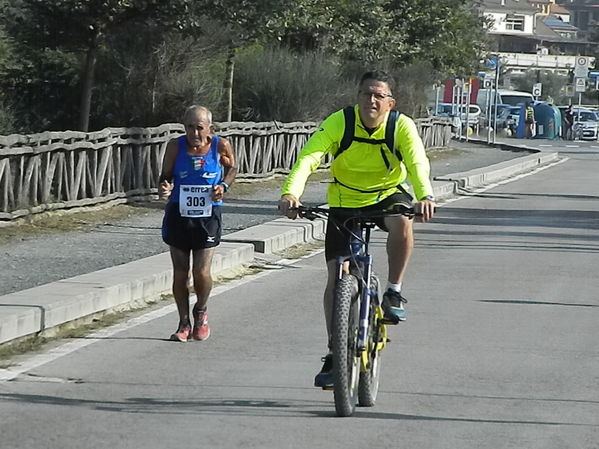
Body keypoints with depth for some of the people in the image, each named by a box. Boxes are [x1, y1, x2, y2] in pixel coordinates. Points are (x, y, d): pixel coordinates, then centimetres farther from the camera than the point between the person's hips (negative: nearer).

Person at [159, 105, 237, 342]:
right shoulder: (175, 146, -7)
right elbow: (165, 175, 2)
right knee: (180, 273, 4)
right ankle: (184, 323, 20)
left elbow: (232, 167, 12)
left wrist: (224, 185, -7)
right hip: (178, 214, 1)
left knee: (201, 272, -7)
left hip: (207, 216, -1)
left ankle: (201, 312, 22)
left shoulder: (220, 146, -7)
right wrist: (164, 188, -20)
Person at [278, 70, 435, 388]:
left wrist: (425, 196, -55)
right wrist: (291, 192, -49)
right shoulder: (340, 122, -20)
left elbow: (417, 162, -34)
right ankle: (334, 355, 5)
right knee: (336, 277, -5)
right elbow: (308, 157, -31)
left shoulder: (402, 127, -19)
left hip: (387, 197, -1)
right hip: (345, 202, 1)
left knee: (401, 221, -36)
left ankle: (394, 293, -15)